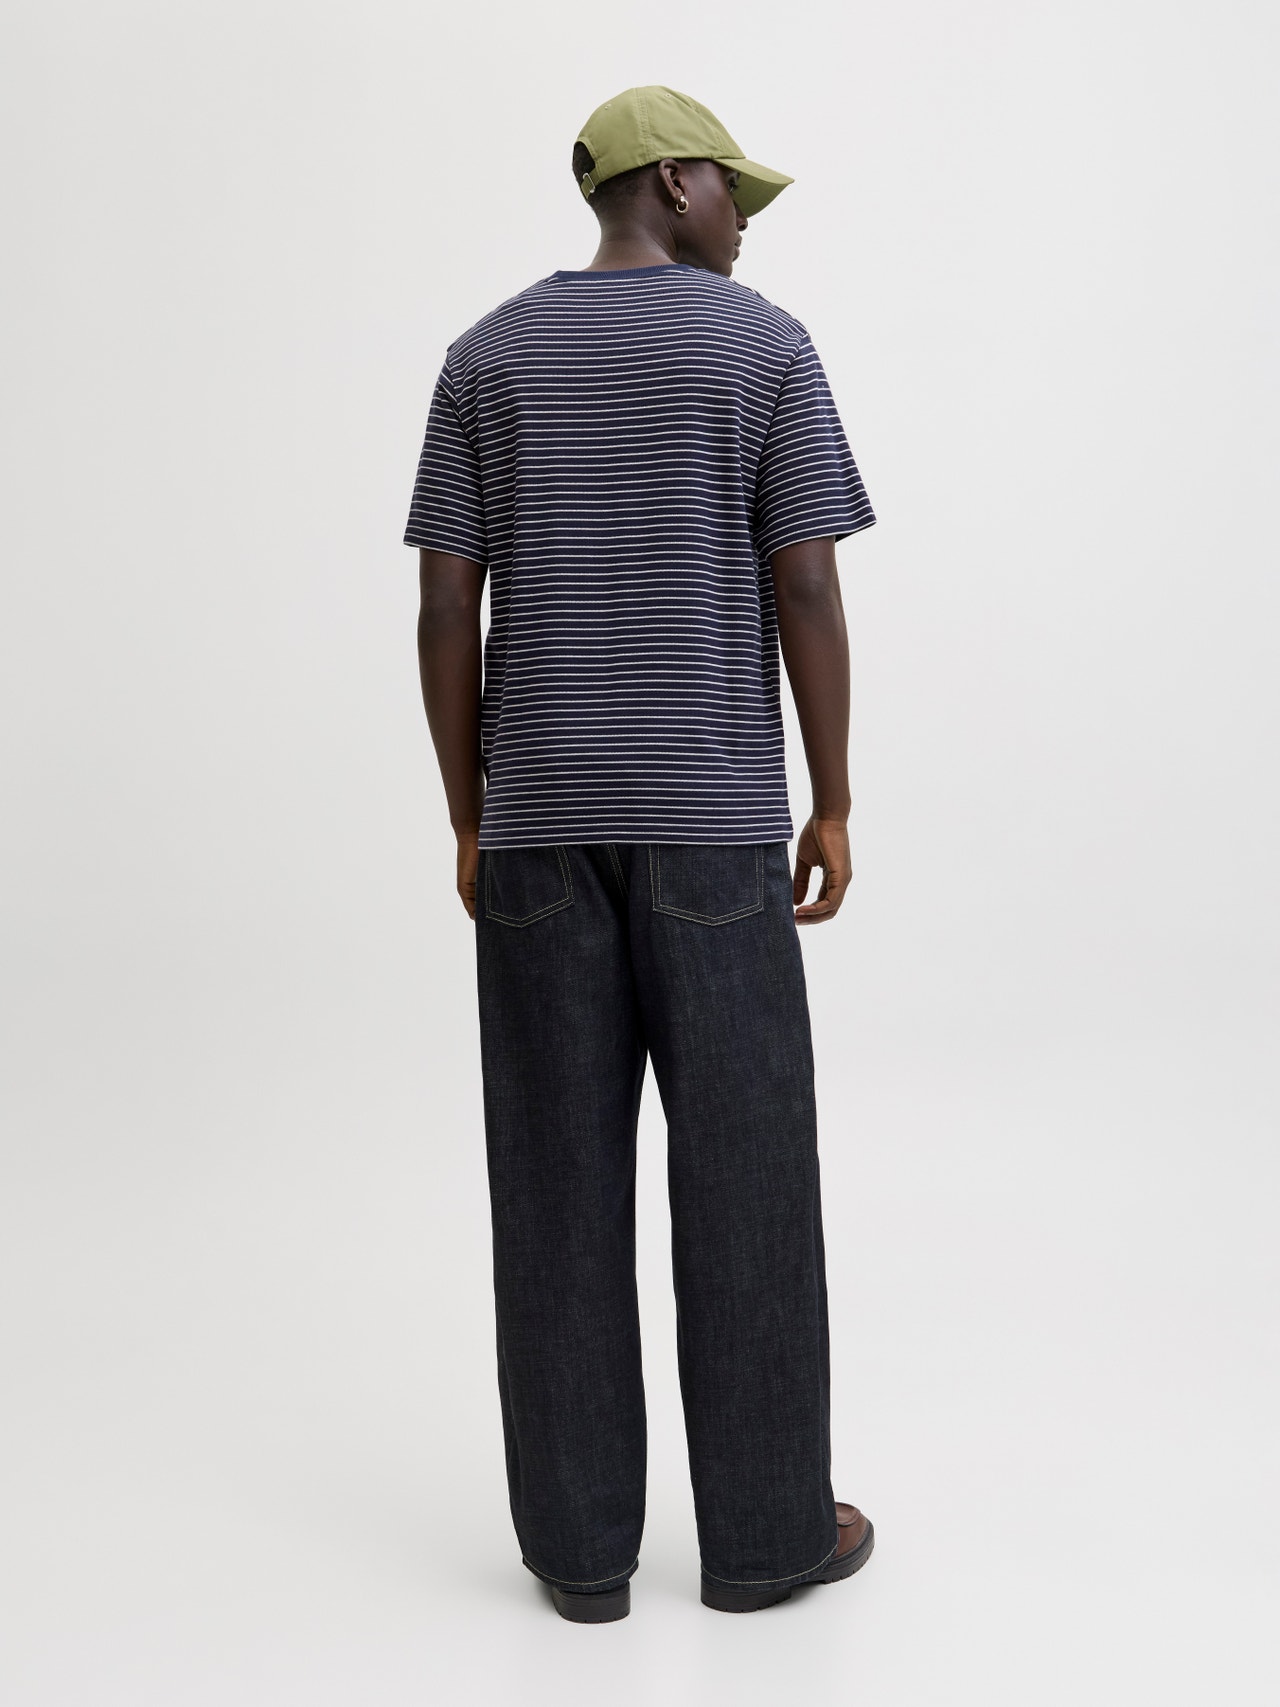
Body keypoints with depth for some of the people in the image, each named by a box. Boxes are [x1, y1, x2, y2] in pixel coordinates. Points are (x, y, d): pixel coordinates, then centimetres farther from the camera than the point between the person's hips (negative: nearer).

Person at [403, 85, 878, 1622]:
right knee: (743, 1164, 6)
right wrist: (832, 805, 2)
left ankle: (580, 1537, 11)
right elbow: (807, 591, -6)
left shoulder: (486, 357, 6)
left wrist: (470, 824, 8)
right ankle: (762, 1528, 13)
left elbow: (445, 608, 2)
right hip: (712, 817, -2)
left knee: (560, 1172, 6)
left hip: (539, 816, 3)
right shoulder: (765, 345, -1)